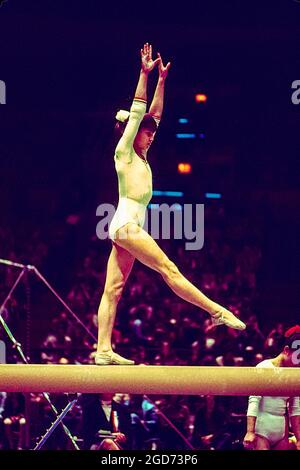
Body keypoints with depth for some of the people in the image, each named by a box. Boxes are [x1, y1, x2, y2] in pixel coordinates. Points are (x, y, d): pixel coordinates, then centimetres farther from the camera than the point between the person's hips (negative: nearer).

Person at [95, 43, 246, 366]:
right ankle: (218, 312, -16)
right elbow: (136, 113, -6)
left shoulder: (141, 156, 21)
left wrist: (162, 79, 22)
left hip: (128, 227, 9)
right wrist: (144, 74, -7)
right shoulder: (124, 152, 1)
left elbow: (154, 115, 23)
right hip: (126, 223, -9)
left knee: (113, 290, 1)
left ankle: (103, 350, -4)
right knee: (169, 269, -12)